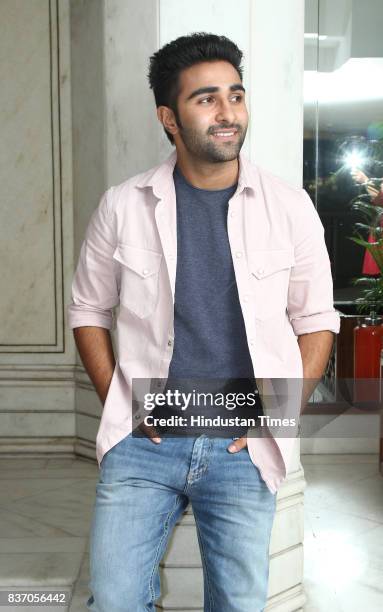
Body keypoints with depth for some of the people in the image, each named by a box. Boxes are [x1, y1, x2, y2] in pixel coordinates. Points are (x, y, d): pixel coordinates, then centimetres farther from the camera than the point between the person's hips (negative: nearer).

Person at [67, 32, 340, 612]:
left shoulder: (290, 207, -3)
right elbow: (88, 310, 7)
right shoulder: (123, 206, -3)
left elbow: (316, 319, 5)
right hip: (141, 442, 0)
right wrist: (116, 401, -2)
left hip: (244, 449, 1)